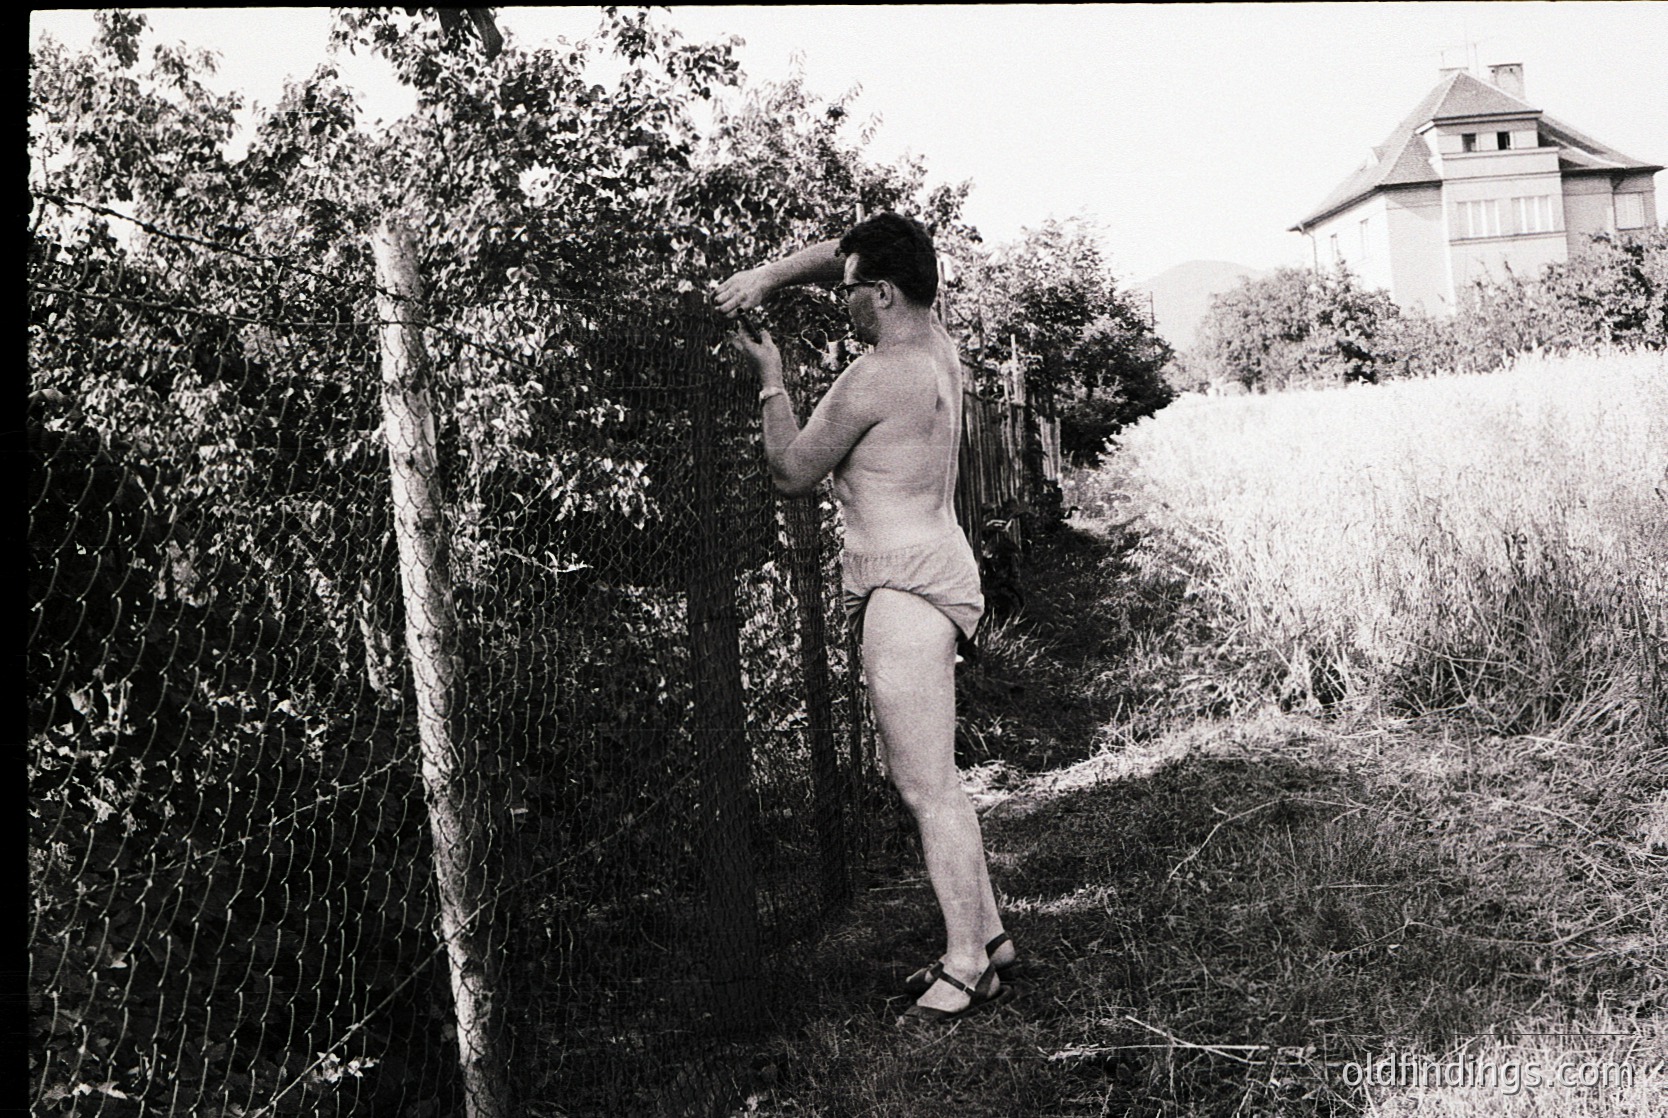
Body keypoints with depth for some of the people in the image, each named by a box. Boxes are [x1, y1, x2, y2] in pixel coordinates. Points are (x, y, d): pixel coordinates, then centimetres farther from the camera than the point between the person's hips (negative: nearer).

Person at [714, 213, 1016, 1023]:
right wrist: (768, 277, 12)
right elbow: (841, 255, 26)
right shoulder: (935, 346, 11)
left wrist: (770, 381, 6)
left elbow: (791, 472, -6)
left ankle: (968, 965, 0)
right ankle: (984, 934, 22)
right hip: (928, 572, 10)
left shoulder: (875, 377, -17)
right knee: (920, 777, 15)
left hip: (905, 585, -10)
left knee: (927, 785, -7)